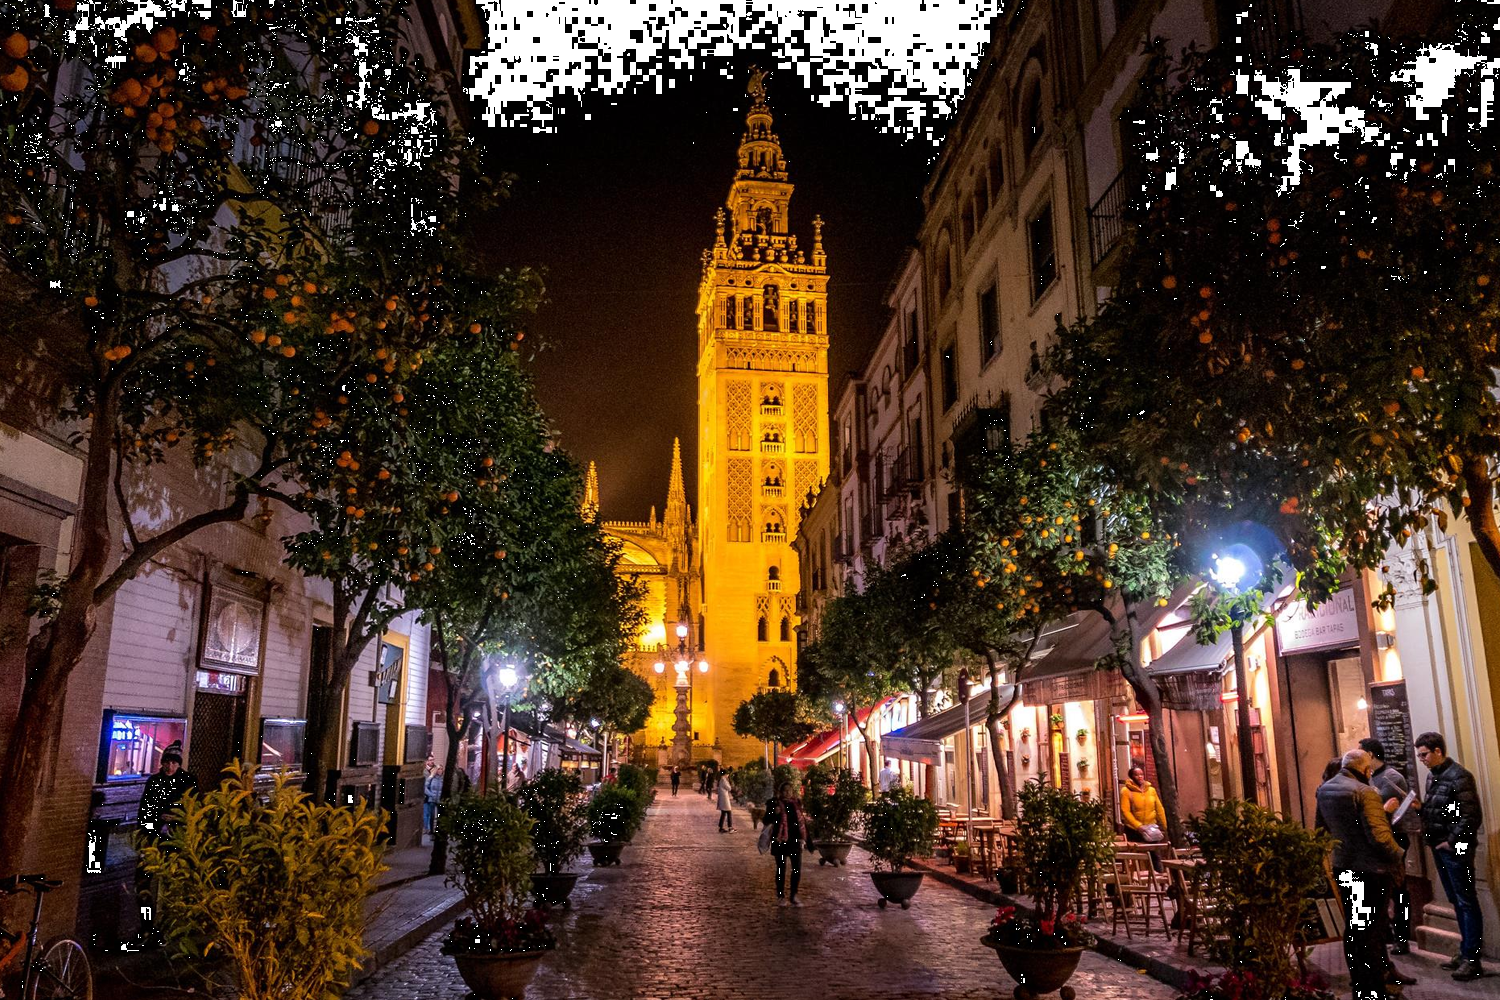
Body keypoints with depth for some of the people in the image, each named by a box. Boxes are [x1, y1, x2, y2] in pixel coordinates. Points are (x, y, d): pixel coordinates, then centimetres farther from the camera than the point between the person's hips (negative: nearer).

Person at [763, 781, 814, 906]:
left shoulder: (796, 803, 7)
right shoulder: (774, 804, -4)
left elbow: (802, 820, 14)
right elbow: (767, 821, -6)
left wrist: (805, 838, 9)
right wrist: (774, 813, -25)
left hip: (795, 840, 3)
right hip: (780, 841, -3)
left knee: (797, 869, 3)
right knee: (781, 869, 4)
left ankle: (793, 896, 18)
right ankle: (781, 897, 17)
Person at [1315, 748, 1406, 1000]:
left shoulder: (1324, 790, 5)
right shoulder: (1365, 793, -20)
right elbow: (1380, 837, -23)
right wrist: (1399, 855, -5)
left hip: (1342, 868, 8)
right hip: (1370, 871, -8)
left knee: (1353, 928, 18)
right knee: (1370, 933, -1)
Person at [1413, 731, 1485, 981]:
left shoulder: (1458, 777, -16)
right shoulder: (1432, 775, 11)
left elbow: (1472, 817, -19)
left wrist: (1452, 842, -16)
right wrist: (1421, 807, 1)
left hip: (1455, 849, -9)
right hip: (1439, 848, 9)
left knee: (1466, 902, -2)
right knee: (1456, 901, 15)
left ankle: (1471, 959, 2)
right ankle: (1465, 950, 24)